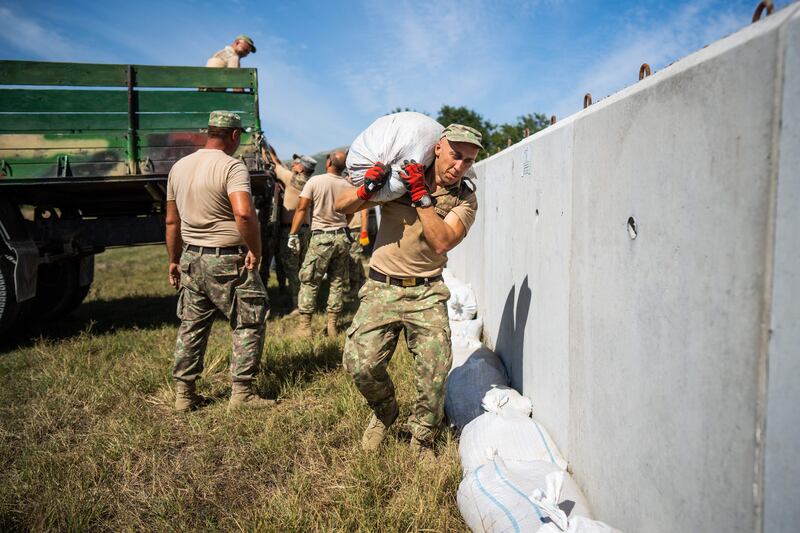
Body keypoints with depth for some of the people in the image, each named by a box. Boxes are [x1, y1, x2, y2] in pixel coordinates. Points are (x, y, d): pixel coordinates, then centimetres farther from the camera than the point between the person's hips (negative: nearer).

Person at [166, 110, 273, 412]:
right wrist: (255, 249, -16)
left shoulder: (179, 167, 10)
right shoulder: (232, 167, -13)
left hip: (191, 258, 7)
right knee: (249, 324, 6)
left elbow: (172, 222, 15)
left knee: (191, 327, 16)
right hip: (228, 261, -7)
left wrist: (174, 261, 23)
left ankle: (183, 394, 23)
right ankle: (241, 393, 9)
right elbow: (244, 213, -30)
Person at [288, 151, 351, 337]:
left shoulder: (315, 181, -6)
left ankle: (305, 326, 5)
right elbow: (349, 215, 10)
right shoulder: (348, 187, 3)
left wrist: (293, 234, -5)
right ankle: (332, 325, 14)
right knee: (337, 282, 10)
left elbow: (301, 209, -8)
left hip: (321, 237, -3)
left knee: (309, 281, 5)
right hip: (342, 237, 4)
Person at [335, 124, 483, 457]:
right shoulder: (398, 178, 1)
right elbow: (342, 207, 1)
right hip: (382, 288, 0)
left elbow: (442, 242, -16)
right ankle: (384, 413, 23)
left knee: (435, 370, -9)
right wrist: (367, 189, -19)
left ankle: (422, 442, 18)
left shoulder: (464, 199, 2)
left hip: (427, 293, 0)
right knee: (360, 363, -11)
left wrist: (421, 196, -19)